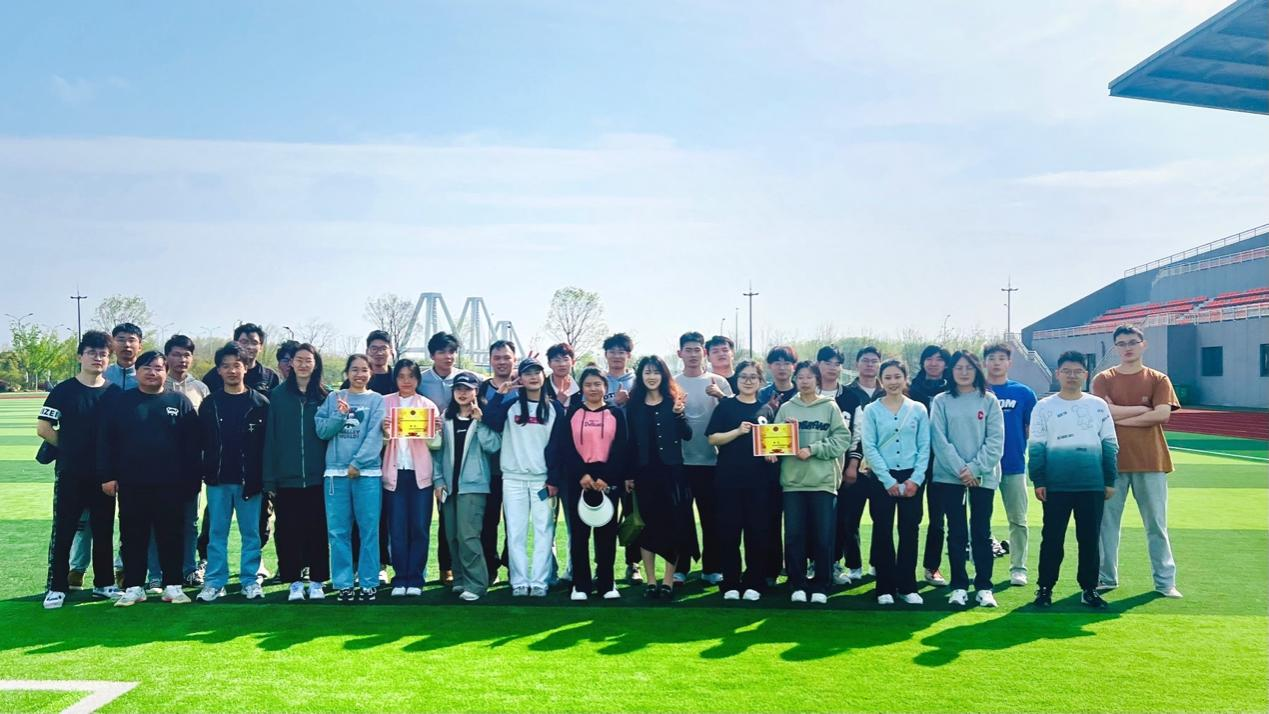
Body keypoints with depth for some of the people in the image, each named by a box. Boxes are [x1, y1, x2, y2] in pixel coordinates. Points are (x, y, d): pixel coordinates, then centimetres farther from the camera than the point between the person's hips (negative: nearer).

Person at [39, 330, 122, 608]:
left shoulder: (115, 393, 5)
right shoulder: (63, 390, -3)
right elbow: (43, 428, -3)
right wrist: (70, 449, 1)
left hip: (104, 474, 3)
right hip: (70, 474, -3)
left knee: (103, 531, 9)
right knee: (63, 531, 2)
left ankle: (103, 584, 19)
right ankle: (56, 587, 10)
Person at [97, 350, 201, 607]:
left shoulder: (180, 402, 4)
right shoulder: (119, 403, 5)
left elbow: (192, 445, 3)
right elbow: (105, 442, 3)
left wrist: (191, 480, -1)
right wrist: (107, 476, -4)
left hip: (170, 486, 0)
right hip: (131, 485, 1)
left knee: (171, 537, 6)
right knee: (133, 538, 6)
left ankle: (172, 586, 14)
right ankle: (133, 587, 15)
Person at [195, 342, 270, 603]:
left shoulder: (260, 403, 0)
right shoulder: (210, 403, 6)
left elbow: (268, 443, -2)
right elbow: (201, 442, 6)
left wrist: (265, 478, -6)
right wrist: (204, 472, -2)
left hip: (249, 479, -1)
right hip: (218, 479, 2)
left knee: (251, 533, 5)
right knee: (217, 533, 7)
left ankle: (250, 580, 14)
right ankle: (215, 582, 14)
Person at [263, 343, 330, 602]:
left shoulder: (323, 396, 5)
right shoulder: (278, 395, 5)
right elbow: (270, 437, 3)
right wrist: (269, 478, -3)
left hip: (317, 476, 0)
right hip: (287, 477, 0)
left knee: (317, 529, 3)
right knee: (289, 531, 3)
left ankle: (317, 581, 13)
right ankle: (295, 582, 14)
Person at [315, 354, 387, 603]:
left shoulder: (377, 400, 5)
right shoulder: (333, 398, 12)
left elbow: (375, 436, -6)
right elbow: (322, 431, 4)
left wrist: (357, 463, -14)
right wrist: (340, 415, -11)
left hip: (367, 472, -2)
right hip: (336, 472, 2)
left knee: (369, 529, -1)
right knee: (338, 531, 2)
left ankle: (369, 583, 6)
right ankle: (343, 583, 9)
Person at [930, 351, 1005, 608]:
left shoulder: (989, 401, 5)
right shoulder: (941, 402, 4)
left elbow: (995, 440, -2)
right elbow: (939, 439, -3)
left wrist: (975, 467, -12)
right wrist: (959, 469, -13)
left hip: (983, 476, 0)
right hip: (949, 476, 0)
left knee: (981, 533, 4)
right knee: (956, 533, 4)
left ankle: (984, 587, 11)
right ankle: (959, 586, 11)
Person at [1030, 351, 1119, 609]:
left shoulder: (1098, 405, 6)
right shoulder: (1044, 407, 1)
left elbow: (1110, 445, 9)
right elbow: (1036, 447, 1)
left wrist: (1110, 480, 6)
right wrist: (1038, 482, -4)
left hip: (1093, 485, 2)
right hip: (1056, 486, -2)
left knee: (1090, 539, 7)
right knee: (1052, 538, 3)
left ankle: (1089, 588, 18)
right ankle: (1045, 587, 12)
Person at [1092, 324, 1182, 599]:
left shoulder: (1158, 379, 5)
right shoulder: (1103, 379, 4)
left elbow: (1163, 414, -10)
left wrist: (1121, 417, -9)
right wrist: (1143, 409, -7)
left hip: (1150, 461, 0)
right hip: (1112, 460, 0)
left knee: (1156, 524, 5)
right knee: (1107, 522, 5)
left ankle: (1165, 581, 12)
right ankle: (1106, 577, 14)